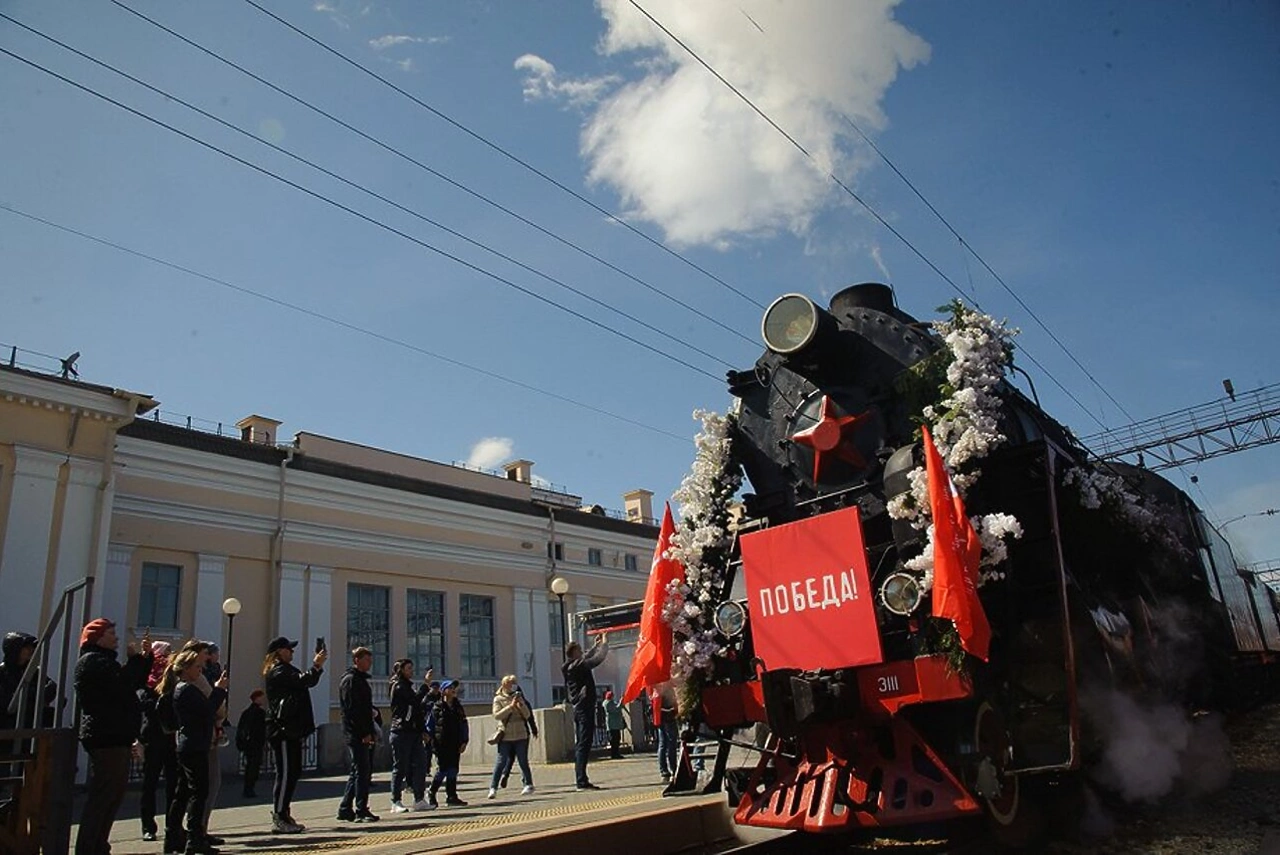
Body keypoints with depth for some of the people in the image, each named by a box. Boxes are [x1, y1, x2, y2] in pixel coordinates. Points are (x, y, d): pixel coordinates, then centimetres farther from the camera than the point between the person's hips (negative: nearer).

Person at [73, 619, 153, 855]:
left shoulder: (103, 660, 22)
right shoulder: (92, 660, -10)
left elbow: (136, 681, 18)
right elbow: (122, 684, -23)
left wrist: (145, 656, 7)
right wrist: (135, 658, -11)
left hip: (115, 736, 11)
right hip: (106, 737, -11)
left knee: (115, 791, 16)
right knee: (103, 794, -9)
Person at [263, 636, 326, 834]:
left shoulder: (286, 670, 23)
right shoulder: (278, 672, -10)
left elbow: (306, 682, 18)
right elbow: (303, 681, -24)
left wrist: (317, 665, 9)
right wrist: (317, 665, -20)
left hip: (290, 730, 11)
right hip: (282, 730, -11)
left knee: (293, 772, 12)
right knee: (285, 773, -8)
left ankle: (283, 814, 19)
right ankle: (279, 819, -3)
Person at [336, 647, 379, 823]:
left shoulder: (361, 680, 20)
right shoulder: (350, 680, -10)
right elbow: (352, 710, -18)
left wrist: (372, 732, 14)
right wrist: (365, 733, -20)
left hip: (364, 735, 10)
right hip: (356, 735, -10)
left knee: (360, 772, 13)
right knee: (362, 771, -7)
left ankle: (345, 809, 21)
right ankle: (361, 811, -3)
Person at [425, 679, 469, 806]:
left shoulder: (458, 707, 11)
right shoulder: (437, 707, -3)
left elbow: (464, 726, 12)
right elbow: (429, 726, 0)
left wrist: (464, 741, 4)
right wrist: (433, 741, -6)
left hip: (455, 745, 5)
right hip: (442, 745, -5)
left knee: (453, 771, 5)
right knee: (442, 770, -6)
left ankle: (452, 796, 11)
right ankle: (431, 794, 13)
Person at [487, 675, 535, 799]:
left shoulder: (518, 698, 11)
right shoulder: (498, 699, 3)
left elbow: (527, 715, 6)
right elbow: (496, 715, -11)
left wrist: (521, 704, -11)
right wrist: (510, 706, -18)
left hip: (520, 735, 2)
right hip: (505, 736, -2)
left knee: (523, 761, 6)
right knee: (501, 762, -4)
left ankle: (528, 784, 16)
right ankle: (493, 788, 1)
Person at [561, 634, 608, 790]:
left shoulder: (569, 667, 12)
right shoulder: (578, 666, -15)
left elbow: (586, 658, 30)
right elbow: (598, 659, -16)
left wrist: (596, 645, 32)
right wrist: (605, 643, -2)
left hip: (578, 708, 10)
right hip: (585, 707, -10)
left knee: (580, 745, 11)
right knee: (584, 744, -10)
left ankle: (580, 779, 14)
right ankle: (582, 780, -11)